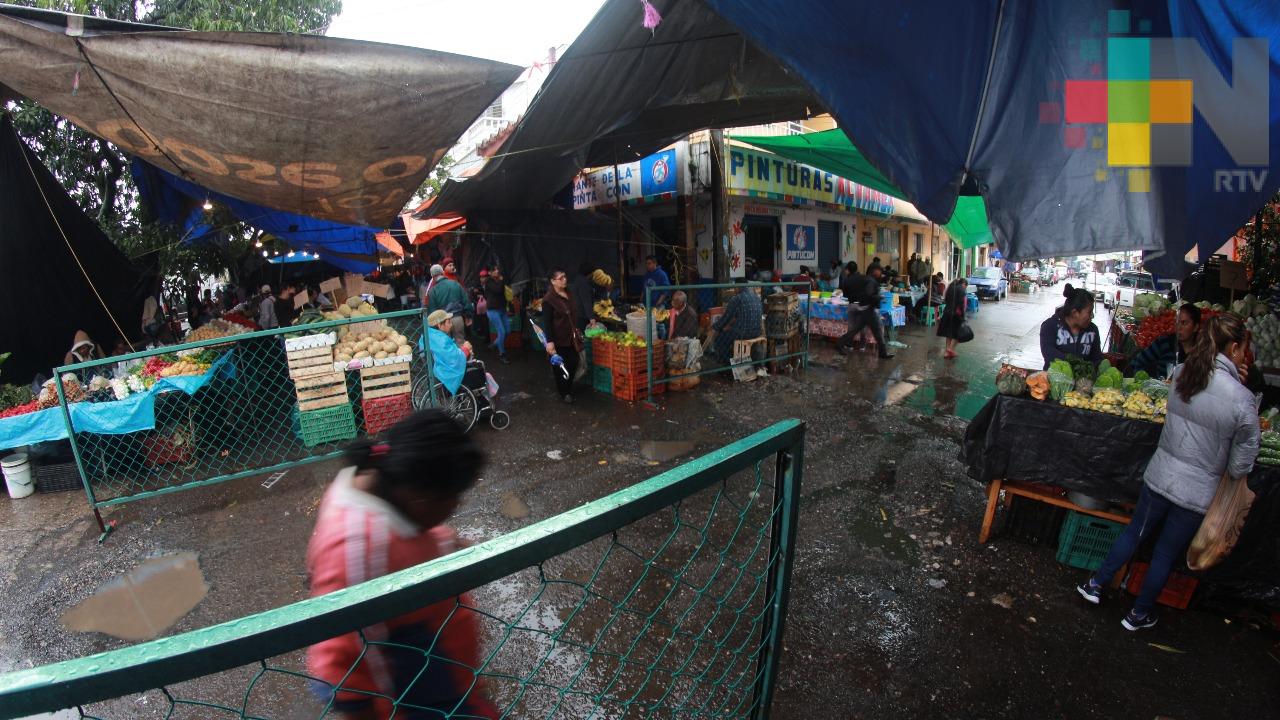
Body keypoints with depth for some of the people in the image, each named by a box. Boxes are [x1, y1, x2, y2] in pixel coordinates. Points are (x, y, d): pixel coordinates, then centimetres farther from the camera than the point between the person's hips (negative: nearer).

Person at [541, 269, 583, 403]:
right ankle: (564, 393, 22)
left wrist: (577, 330, 22)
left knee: (574, 363, 13)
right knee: (560, 367, 6)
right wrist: (549, 341, -25)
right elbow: (546, 322, -20)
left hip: (571, 337, 7)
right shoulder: (548, 299, -18)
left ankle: (569, 387, 35)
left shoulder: (569, 293, 6)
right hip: (559, 339, -7)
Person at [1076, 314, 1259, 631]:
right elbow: (1241, 467, -10)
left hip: (1160, 476, 3)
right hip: (1198, 492, -3)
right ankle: (1139, 614, 32)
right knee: (1166, 555, 15)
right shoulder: (1242, 400, -19)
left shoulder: (1180, 374, -8)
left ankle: (1096, 584, 34)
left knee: (1134, 532, 23)